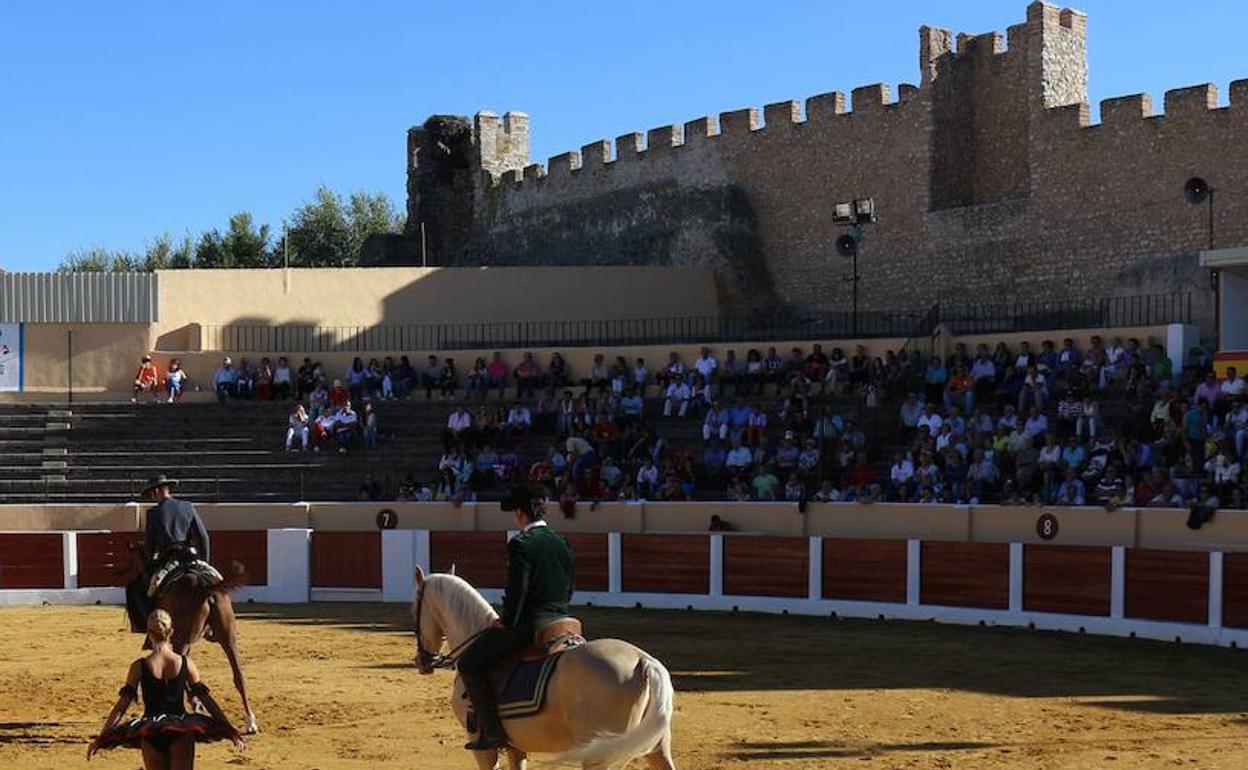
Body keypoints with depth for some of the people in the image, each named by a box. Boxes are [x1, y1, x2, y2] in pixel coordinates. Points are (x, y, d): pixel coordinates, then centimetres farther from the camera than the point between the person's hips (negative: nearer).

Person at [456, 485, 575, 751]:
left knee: (470, 662, -1)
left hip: (528, 622, -8)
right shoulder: (563, 543, 10)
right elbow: (570, 587, 16)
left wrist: (507, 622, -5)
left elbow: (517, 590, -17)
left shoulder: (520, 544, -13)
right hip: (560, 622, 8)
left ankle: (492, 731, -6)